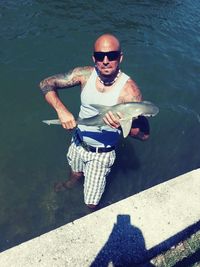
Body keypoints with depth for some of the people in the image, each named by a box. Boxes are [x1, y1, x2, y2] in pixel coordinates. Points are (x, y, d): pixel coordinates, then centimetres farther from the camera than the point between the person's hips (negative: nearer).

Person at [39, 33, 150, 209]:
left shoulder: (128, 89, -26)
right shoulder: (85, 74, -16)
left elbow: (144, 134, -24)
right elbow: (46, 84, -12)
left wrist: (122, 125, -44)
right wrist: (61, 109, -29)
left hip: (102, 154, -3)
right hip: (78, 142, 4)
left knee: (92, 204, 10)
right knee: (76, 173, 35)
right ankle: (71, 182, 73)